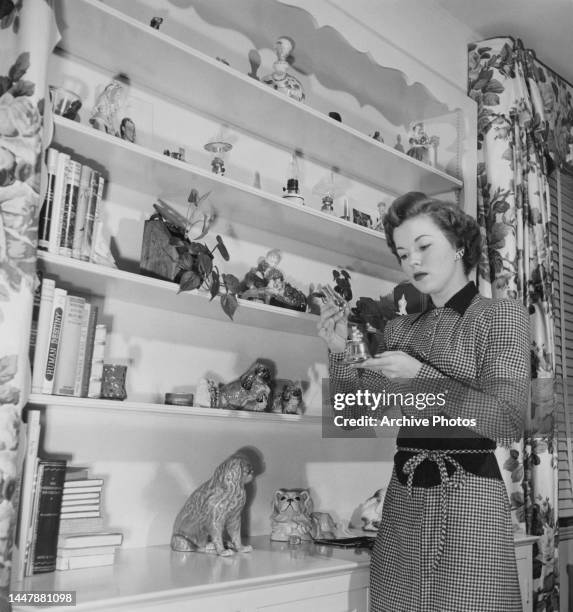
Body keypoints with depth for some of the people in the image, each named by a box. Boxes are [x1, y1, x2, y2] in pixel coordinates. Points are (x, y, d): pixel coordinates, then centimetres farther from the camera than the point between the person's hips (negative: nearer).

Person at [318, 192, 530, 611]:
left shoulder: (501, 315, -3)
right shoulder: (400, 328, 11)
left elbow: (509, 421, -12)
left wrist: (421, 376, -18)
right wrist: (339, 352, -3)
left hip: (467, 496, -4)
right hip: (403, 497, 5)